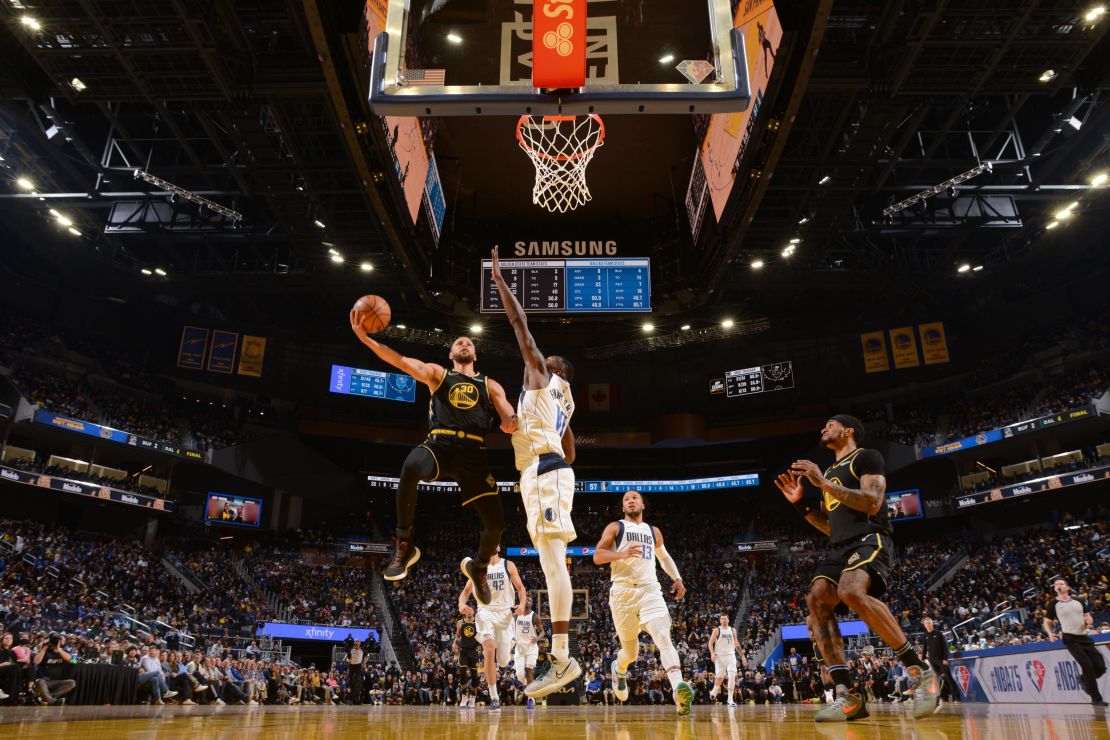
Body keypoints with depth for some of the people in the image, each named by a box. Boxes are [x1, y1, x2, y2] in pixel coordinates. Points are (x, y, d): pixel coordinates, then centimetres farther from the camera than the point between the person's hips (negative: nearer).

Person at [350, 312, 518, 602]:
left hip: (473, 453, 2)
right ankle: (404, 546, -19)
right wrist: (365, 338, -10)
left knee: (496, 523, -5)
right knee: (411, 467, -39)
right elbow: (401, 361, 3)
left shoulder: (490, 385, 22)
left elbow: (509, 417, 9)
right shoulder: (438, 374, 19)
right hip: (439, 444, -2)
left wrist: (511, 422, -18)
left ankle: (479, 567, 31)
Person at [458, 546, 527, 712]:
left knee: (503, 662, 3)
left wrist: (522, 604, -15)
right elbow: (466, 591, 7)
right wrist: (462, 604, -16)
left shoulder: (508, 565, 5)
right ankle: (494, 698, -17)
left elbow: (520, 587, 5)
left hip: (505, 613, 1)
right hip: (485, 612, 0)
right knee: (489, 651, -24)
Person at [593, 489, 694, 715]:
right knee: (631, 651, 7)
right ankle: (618, 669, 42)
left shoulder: (654, 531, 19)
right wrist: (622, 554, -21)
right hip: (623, 592, -2)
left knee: (664, 638, -22)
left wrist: (677, 578, 17)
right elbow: (597, 556, -4)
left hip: (650, 591, 2)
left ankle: (679, 690, -37)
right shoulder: (615, 527, 6)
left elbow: (664, 557, 34)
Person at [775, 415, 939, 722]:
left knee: (851, 591, -35)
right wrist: (801, 503, 16)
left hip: (870, 540, -8)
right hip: (839, 547, 9)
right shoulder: (830, 472, 26)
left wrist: (824, 483, -16)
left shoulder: (867, 457, 2)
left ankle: (921, 673, -22)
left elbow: (872, 503, -15)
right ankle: (847, 696, -15)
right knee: (817, 601, -13)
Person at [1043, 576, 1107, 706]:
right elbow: (1047, 622, 5)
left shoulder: (1079, 601, 10)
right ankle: (1096, 698, -2)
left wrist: (1089, 620, -10)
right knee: (1088, 666, -14)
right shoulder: (1053, 604, 0)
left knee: (1101, 667, 0)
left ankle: (1084, 679, 30)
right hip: (1070, 639, -4)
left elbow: (1088, 616, 15)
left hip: (1084, 637, 4)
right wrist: (1050, 633, -15)